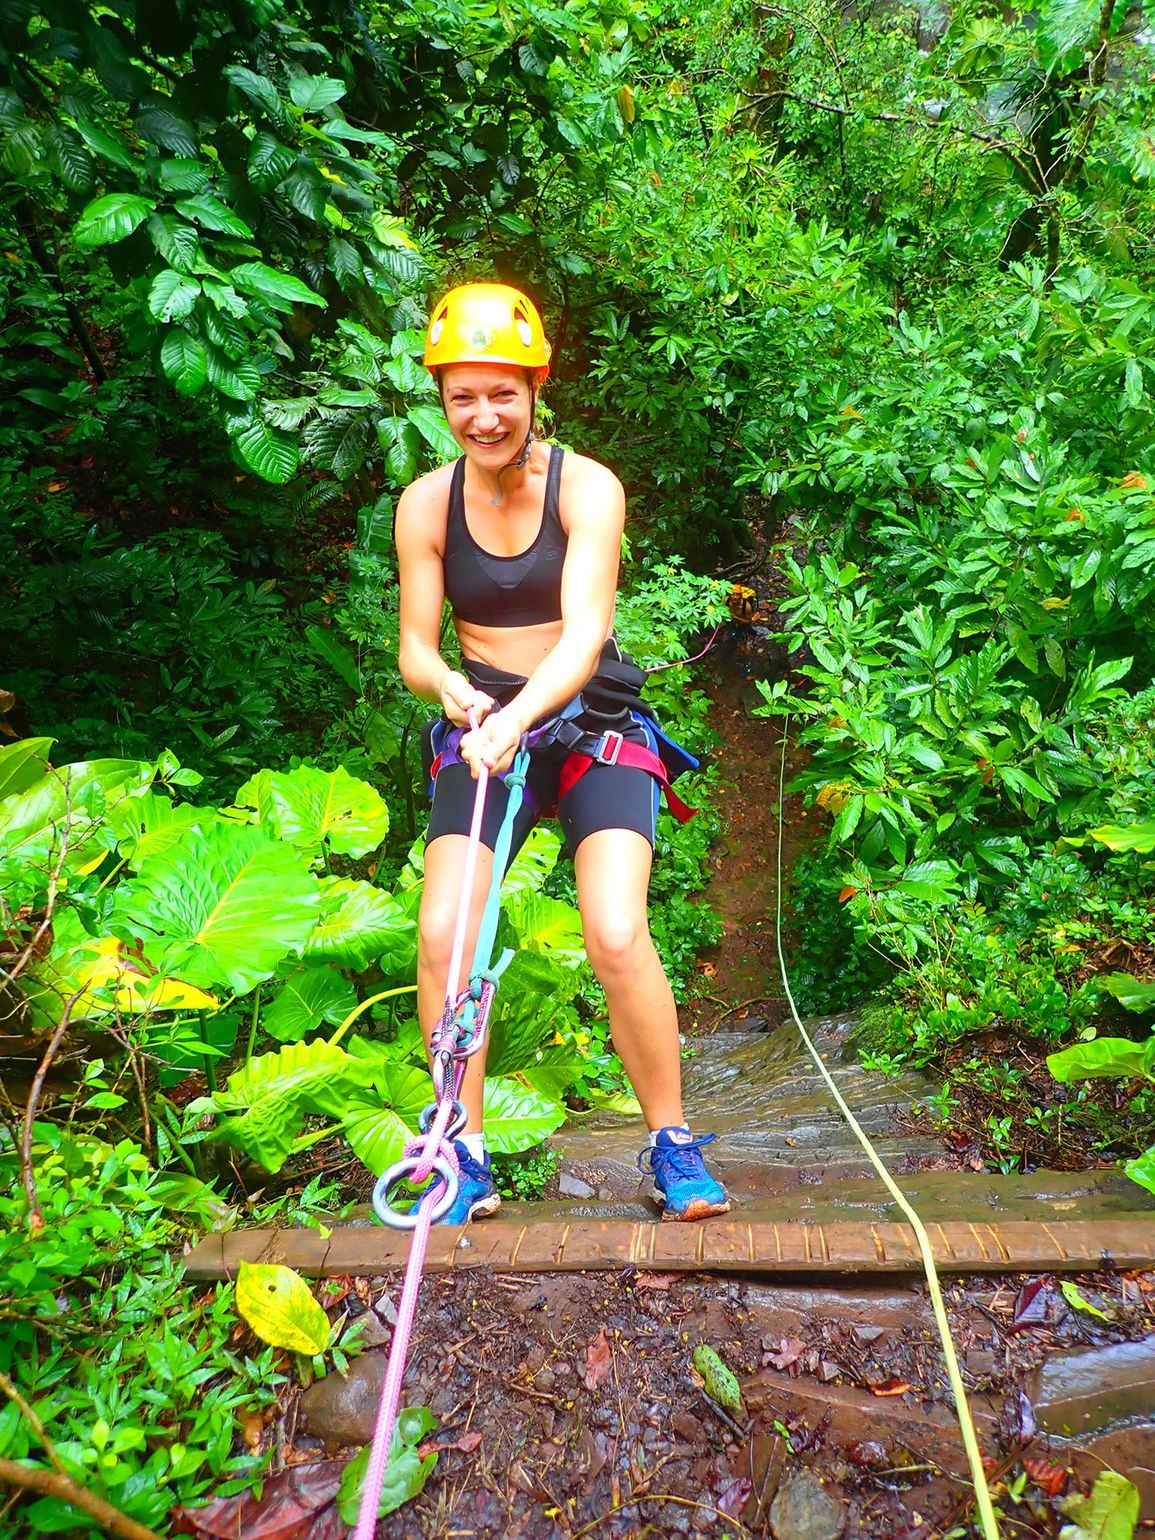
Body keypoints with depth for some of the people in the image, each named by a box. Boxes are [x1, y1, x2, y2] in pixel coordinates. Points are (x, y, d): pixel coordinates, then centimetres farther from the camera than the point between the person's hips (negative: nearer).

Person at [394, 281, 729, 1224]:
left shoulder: (586, 488, -8)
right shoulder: (426, 503, 0)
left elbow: (584, 629, -21)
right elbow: (415, 647, 0)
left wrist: (518, 717, -38)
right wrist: (453, 688, -24)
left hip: (593, 725, -2)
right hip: (483, 730, 3)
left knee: (618, 937, -21)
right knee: (442, 934, -16)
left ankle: (672, 1144, 3)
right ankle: (467, 1157, 4)